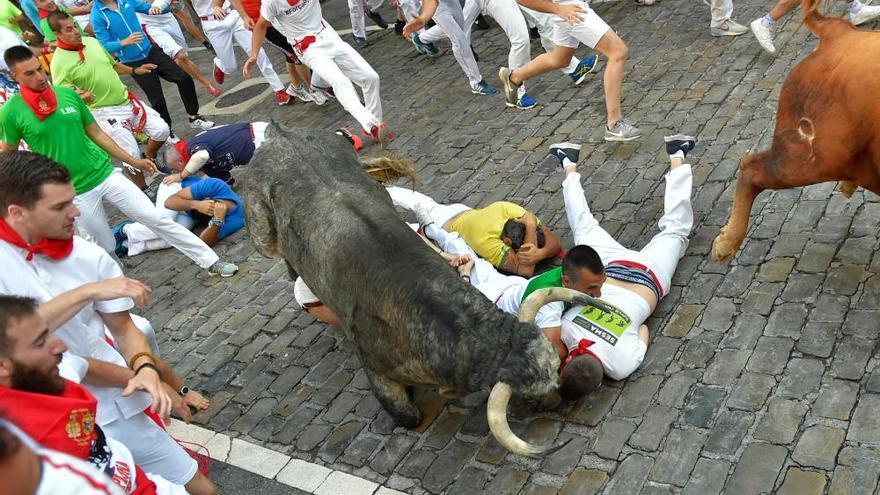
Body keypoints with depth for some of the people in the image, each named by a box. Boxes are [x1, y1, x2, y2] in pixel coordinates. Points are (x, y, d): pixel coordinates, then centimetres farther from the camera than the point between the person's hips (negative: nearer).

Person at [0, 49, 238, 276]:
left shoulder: (68, 94, 0)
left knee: (156, 218, 0)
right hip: (73, 192, -2)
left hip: (106, 174, 2)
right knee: (105, 248, 5)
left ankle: (211, 262, 5)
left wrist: (133, 161, 9)